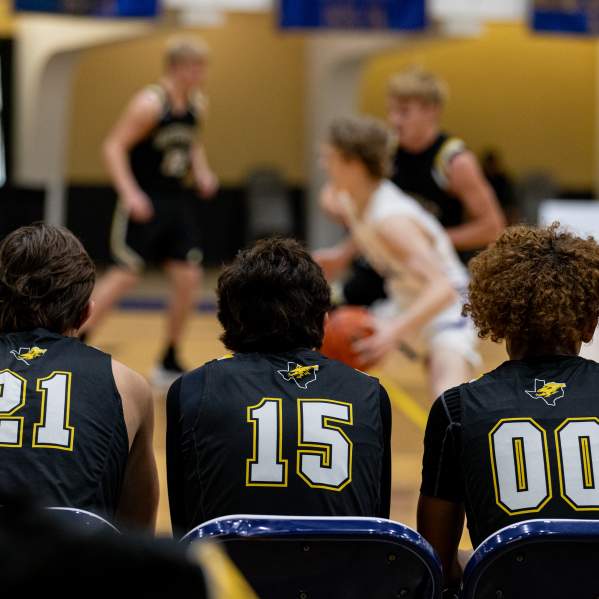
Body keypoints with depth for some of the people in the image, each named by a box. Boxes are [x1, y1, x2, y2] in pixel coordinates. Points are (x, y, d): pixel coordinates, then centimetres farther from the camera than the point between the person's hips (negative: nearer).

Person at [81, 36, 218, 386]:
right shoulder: (150, 105, -17)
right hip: (143, 204, -7)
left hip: (176, 203, 7)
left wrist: (202, 173, 4)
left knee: (188, 278, 2)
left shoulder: (196, 106, 6)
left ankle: (170, 364, 14)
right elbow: (115, 147, -18)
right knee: (125, 275, -10)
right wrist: (129, 193, -27)